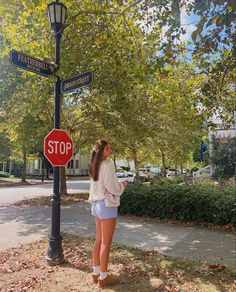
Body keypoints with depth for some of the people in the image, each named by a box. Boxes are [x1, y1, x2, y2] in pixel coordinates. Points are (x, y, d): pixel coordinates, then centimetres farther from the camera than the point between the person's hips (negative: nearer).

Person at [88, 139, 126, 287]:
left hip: (97, 204, 9)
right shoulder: (107, 165, -18)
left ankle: (96, 272, 28)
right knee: (106, 242, 4)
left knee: (99, 240, 17)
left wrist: (118, 185, 13)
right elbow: (113, 188, -18)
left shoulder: (95, 165, 9)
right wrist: (122, 186, 2)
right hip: (107, 205, -9)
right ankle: (104, 276, 17)